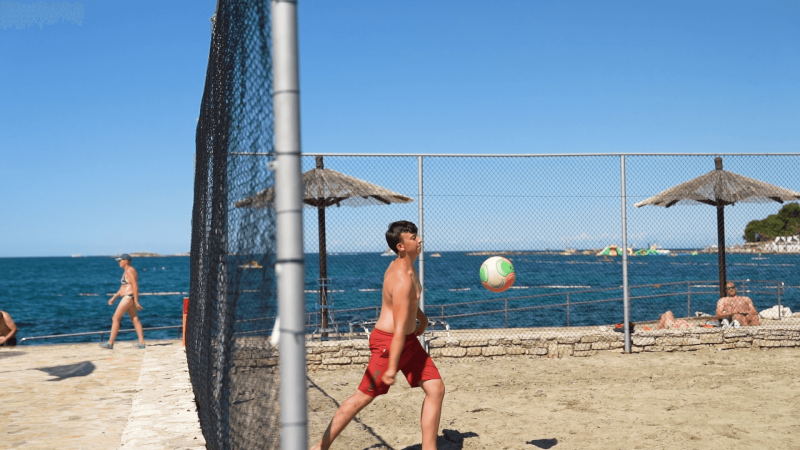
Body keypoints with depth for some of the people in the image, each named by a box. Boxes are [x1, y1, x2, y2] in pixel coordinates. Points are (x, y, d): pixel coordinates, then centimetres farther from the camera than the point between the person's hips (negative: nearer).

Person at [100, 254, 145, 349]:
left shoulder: (130, 271, -15)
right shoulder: (126, 271, 18)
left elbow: (135, 286, -20)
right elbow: (123, 287, 23)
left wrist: (136, 302, -22)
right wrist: (114, 297, 21)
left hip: (129, 297, -11)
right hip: (128, 297, 11)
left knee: (115, 319, -6)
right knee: (135, 320, 8)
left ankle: (110, 343, -3)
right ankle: (142, 343, 7)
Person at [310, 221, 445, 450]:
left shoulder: (401, 266, 5)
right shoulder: (402, 280, -25)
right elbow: (399, 328, -28)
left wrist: (421, 316, 30)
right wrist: (391, 368, -27)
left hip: (409, 340, 10)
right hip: (389, 342, -10)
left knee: (436, 389, 4)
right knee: (363, 397, -1)